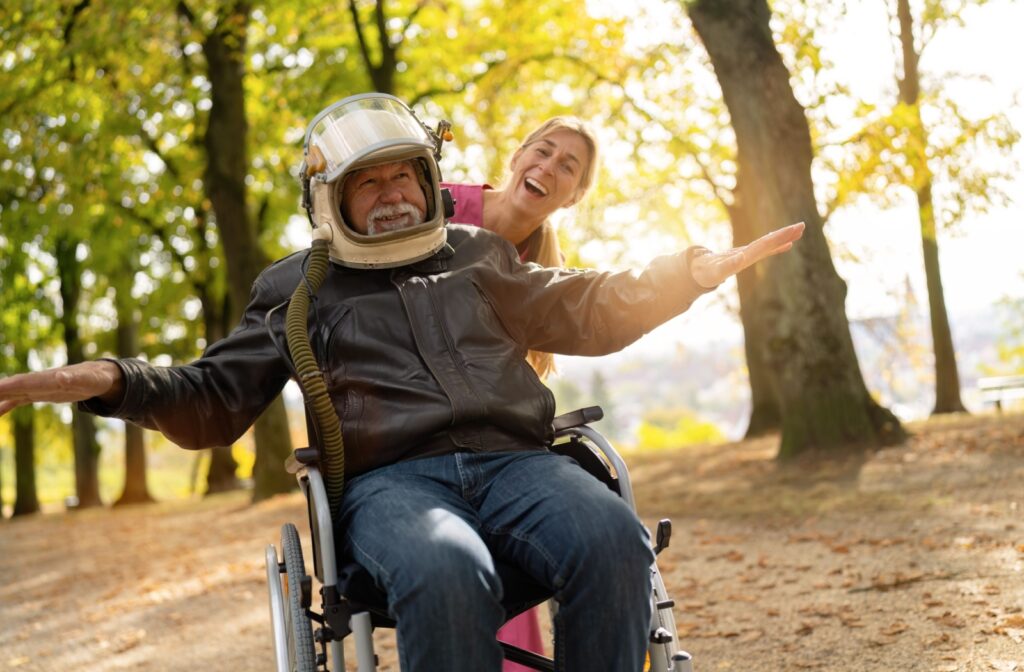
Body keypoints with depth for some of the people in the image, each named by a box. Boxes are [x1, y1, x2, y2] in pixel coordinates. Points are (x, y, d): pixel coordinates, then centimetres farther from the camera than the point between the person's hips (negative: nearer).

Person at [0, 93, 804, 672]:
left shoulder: (480, 257, 26)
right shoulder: (295, 287, 19)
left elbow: (592, 313, 28)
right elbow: (217, 400, 16)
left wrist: (700, 267, 15)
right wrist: (114, 380, -2)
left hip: (513, 460, 3)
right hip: (390, 479, -3)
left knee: (612, 541, -32)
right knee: (446, 576, -40)